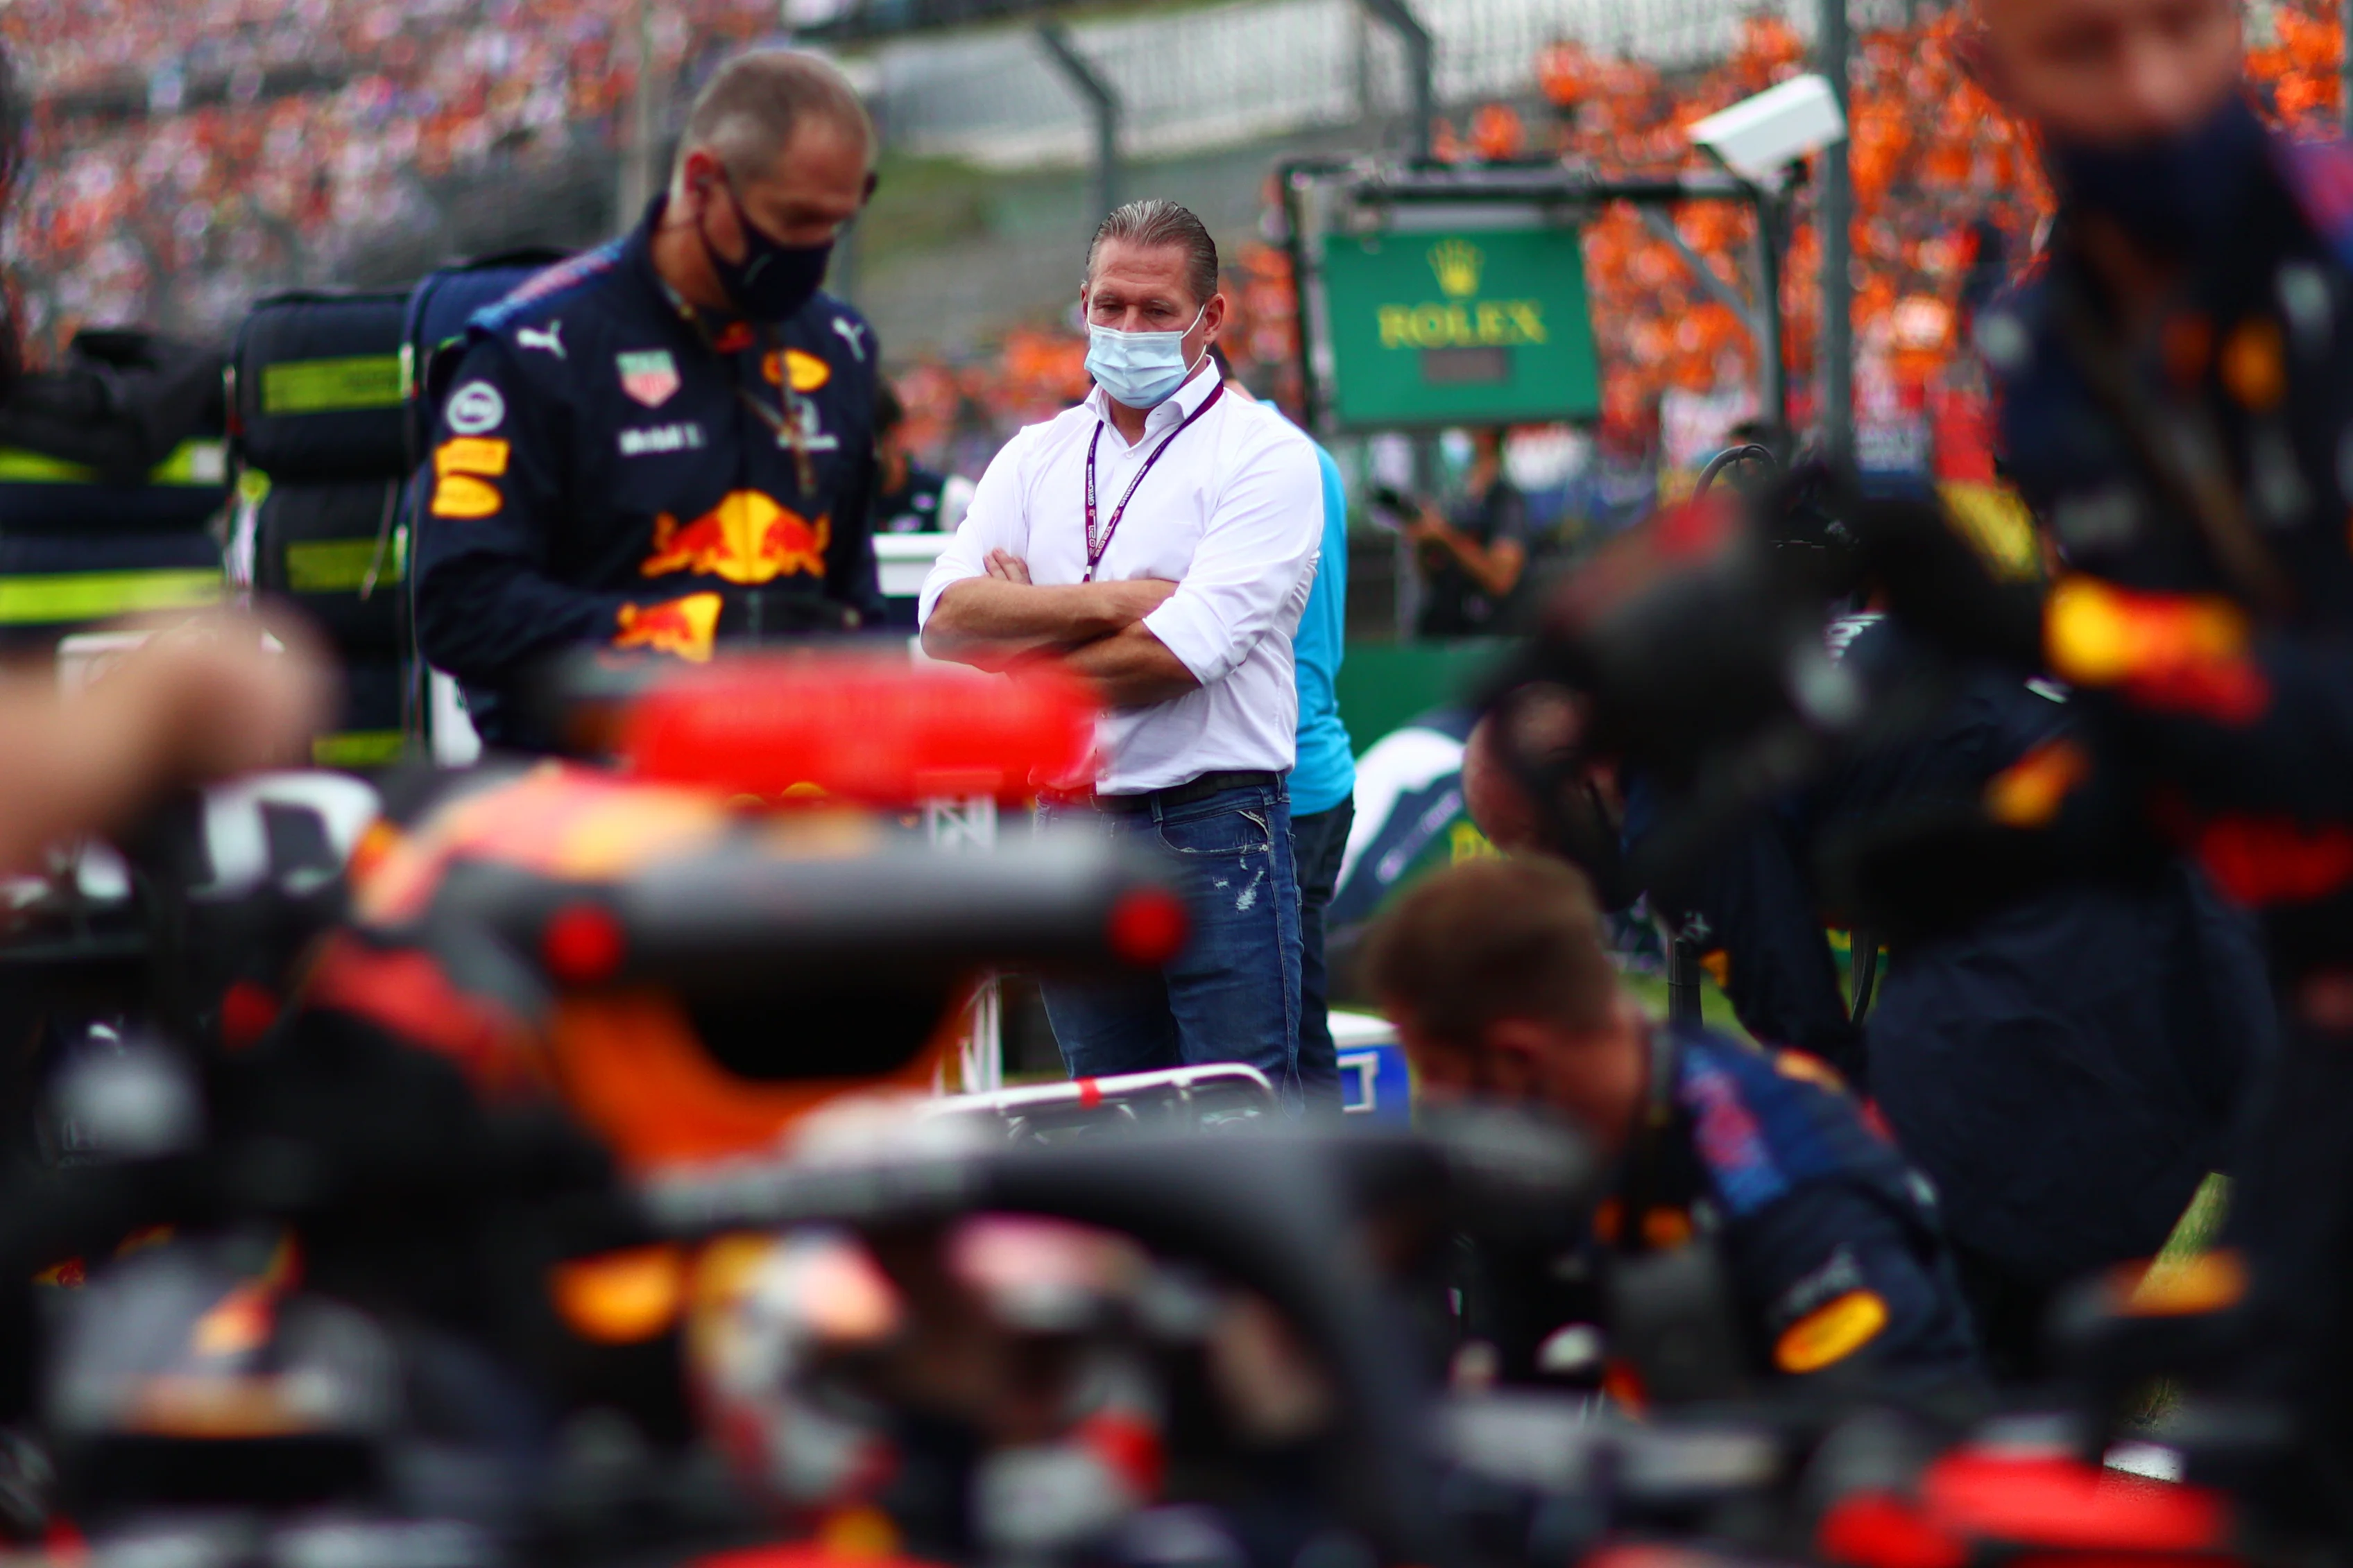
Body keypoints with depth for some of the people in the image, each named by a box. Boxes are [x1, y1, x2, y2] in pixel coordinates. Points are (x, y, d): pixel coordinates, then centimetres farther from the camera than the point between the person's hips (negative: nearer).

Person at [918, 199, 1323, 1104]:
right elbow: (945, 621, 0)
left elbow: (1182, 653, -14)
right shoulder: (1036, 459, 14)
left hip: (1213, 832, -5)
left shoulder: (1265, 455, -2)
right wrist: (1112, 601, -11)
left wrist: (1027, 644, 0)